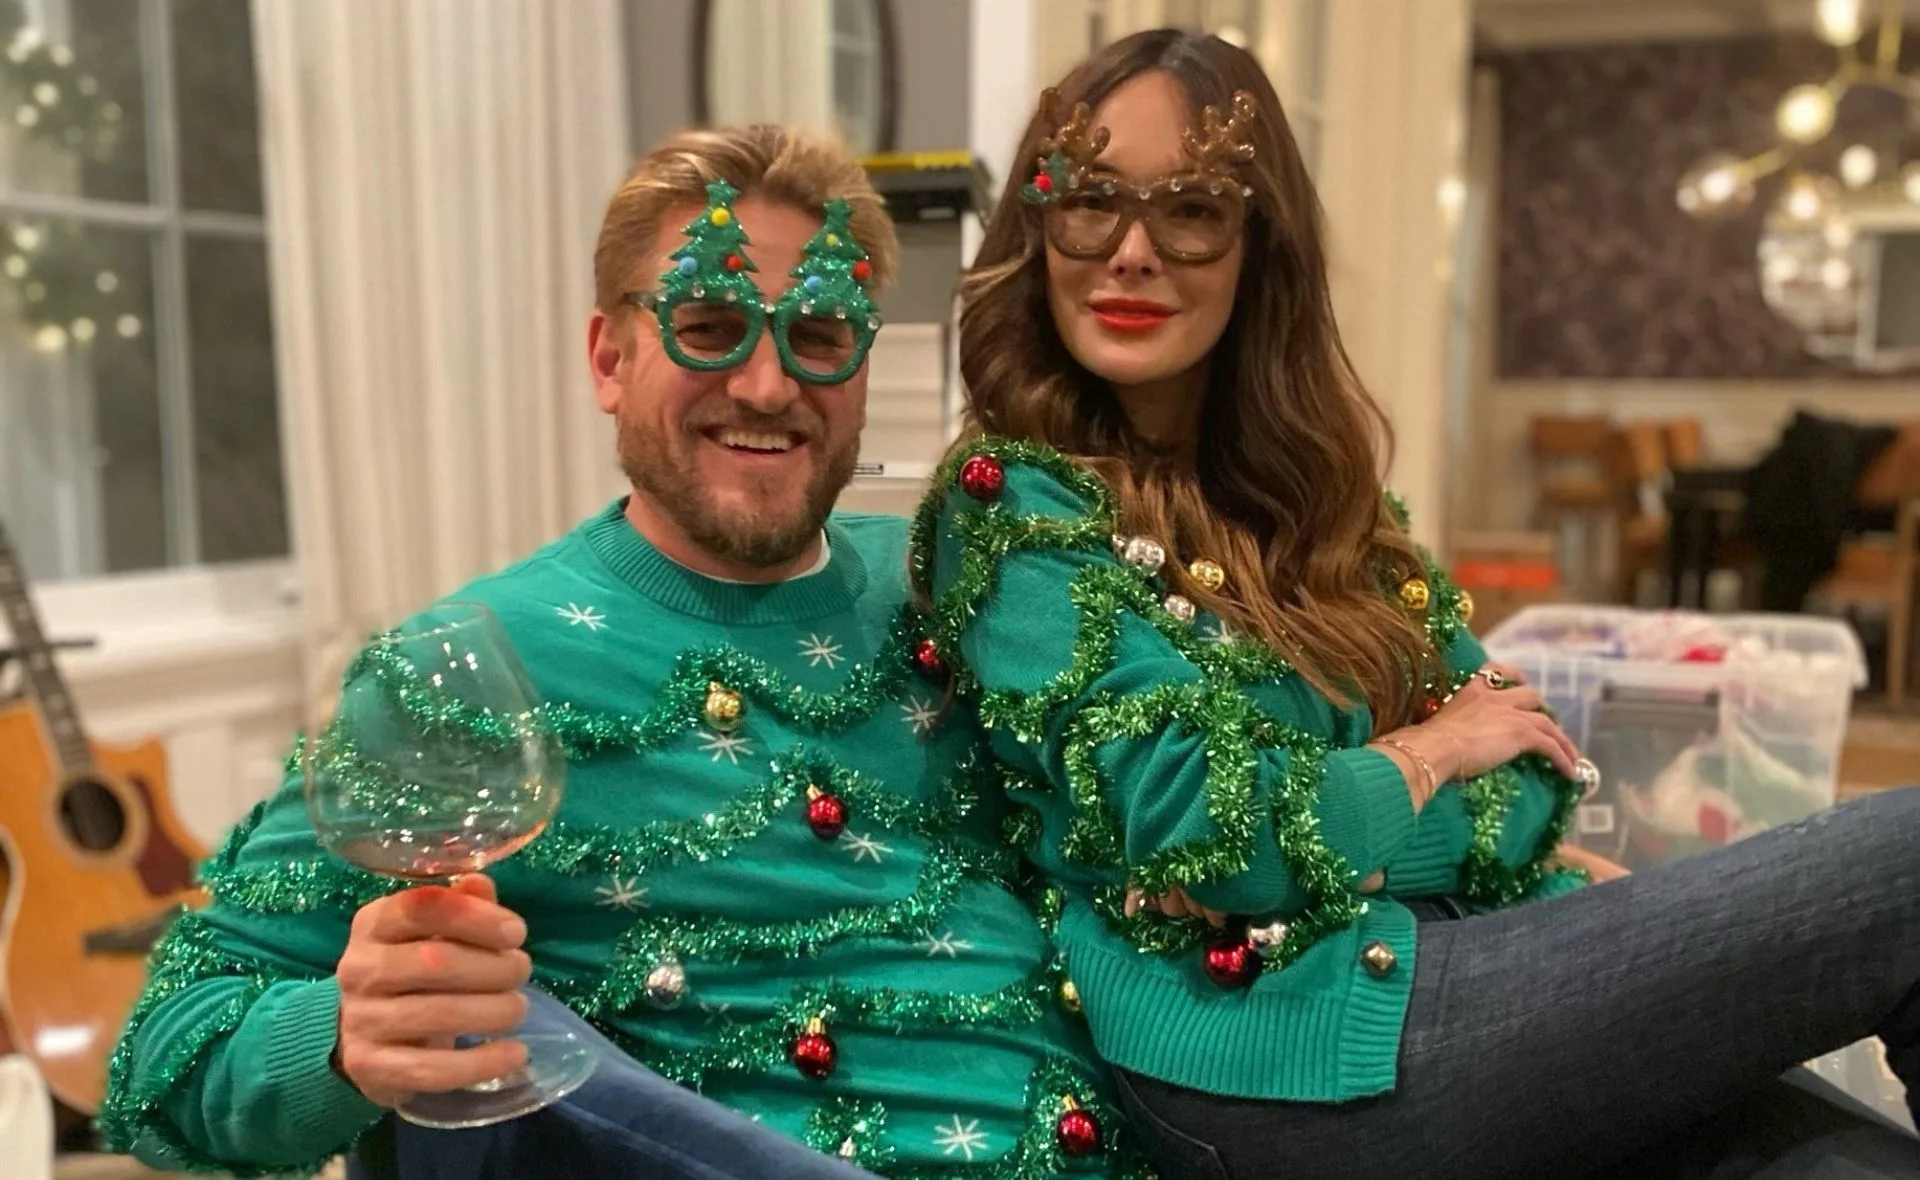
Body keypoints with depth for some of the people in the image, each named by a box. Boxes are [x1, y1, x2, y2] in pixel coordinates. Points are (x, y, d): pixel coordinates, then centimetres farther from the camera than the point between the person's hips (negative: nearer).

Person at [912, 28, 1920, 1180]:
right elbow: (1212, 839, -18)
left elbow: (1502, 727, 9)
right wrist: (1433, 748, -3)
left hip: (1440, 954, 7)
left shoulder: (1306, 477, 13)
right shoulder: (1011, 508, -10)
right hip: (1285, 1049, -7)